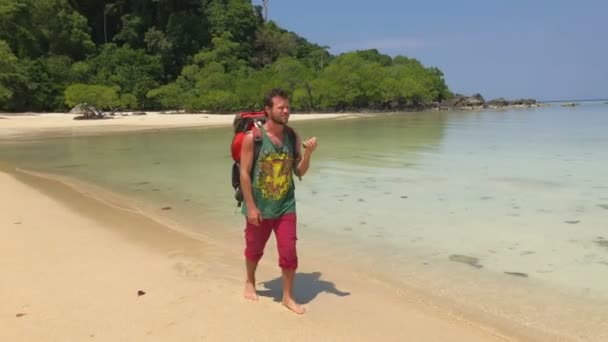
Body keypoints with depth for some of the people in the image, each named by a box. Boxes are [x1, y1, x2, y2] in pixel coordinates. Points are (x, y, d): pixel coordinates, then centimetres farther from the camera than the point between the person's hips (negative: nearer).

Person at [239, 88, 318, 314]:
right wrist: (250, 206, -16)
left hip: (285, 207, 2)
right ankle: (250, 282, 45)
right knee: (254, 249, 17)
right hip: (259, 207, -2)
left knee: (289, 253, 1)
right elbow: (244, 173, -13)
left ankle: (288, 297, 18)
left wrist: (307, 154, -20)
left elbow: (299, 172, -1)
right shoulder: (253, 137, -14)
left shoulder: (293, 137, -3)